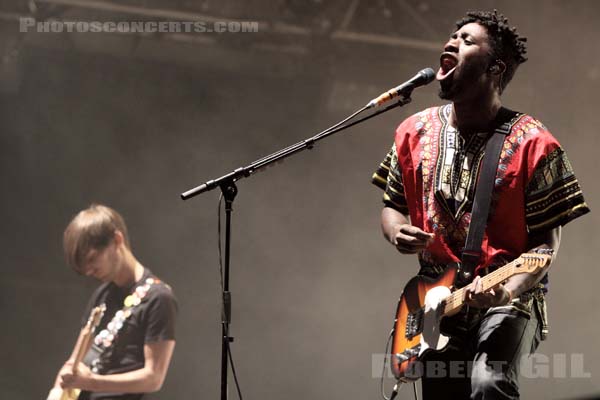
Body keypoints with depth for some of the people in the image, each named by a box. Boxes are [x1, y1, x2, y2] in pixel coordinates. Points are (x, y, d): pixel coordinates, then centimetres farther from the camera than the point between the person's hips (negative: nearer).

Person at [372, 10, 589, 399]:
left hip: (509, 299, -5)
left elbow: (547, 242, -9)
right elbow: (393, 204, 17)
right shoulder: (415, 133, 5)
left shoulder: (532, 145, -11)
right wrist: (396, 232, -7)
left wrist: (508, 291, -26)